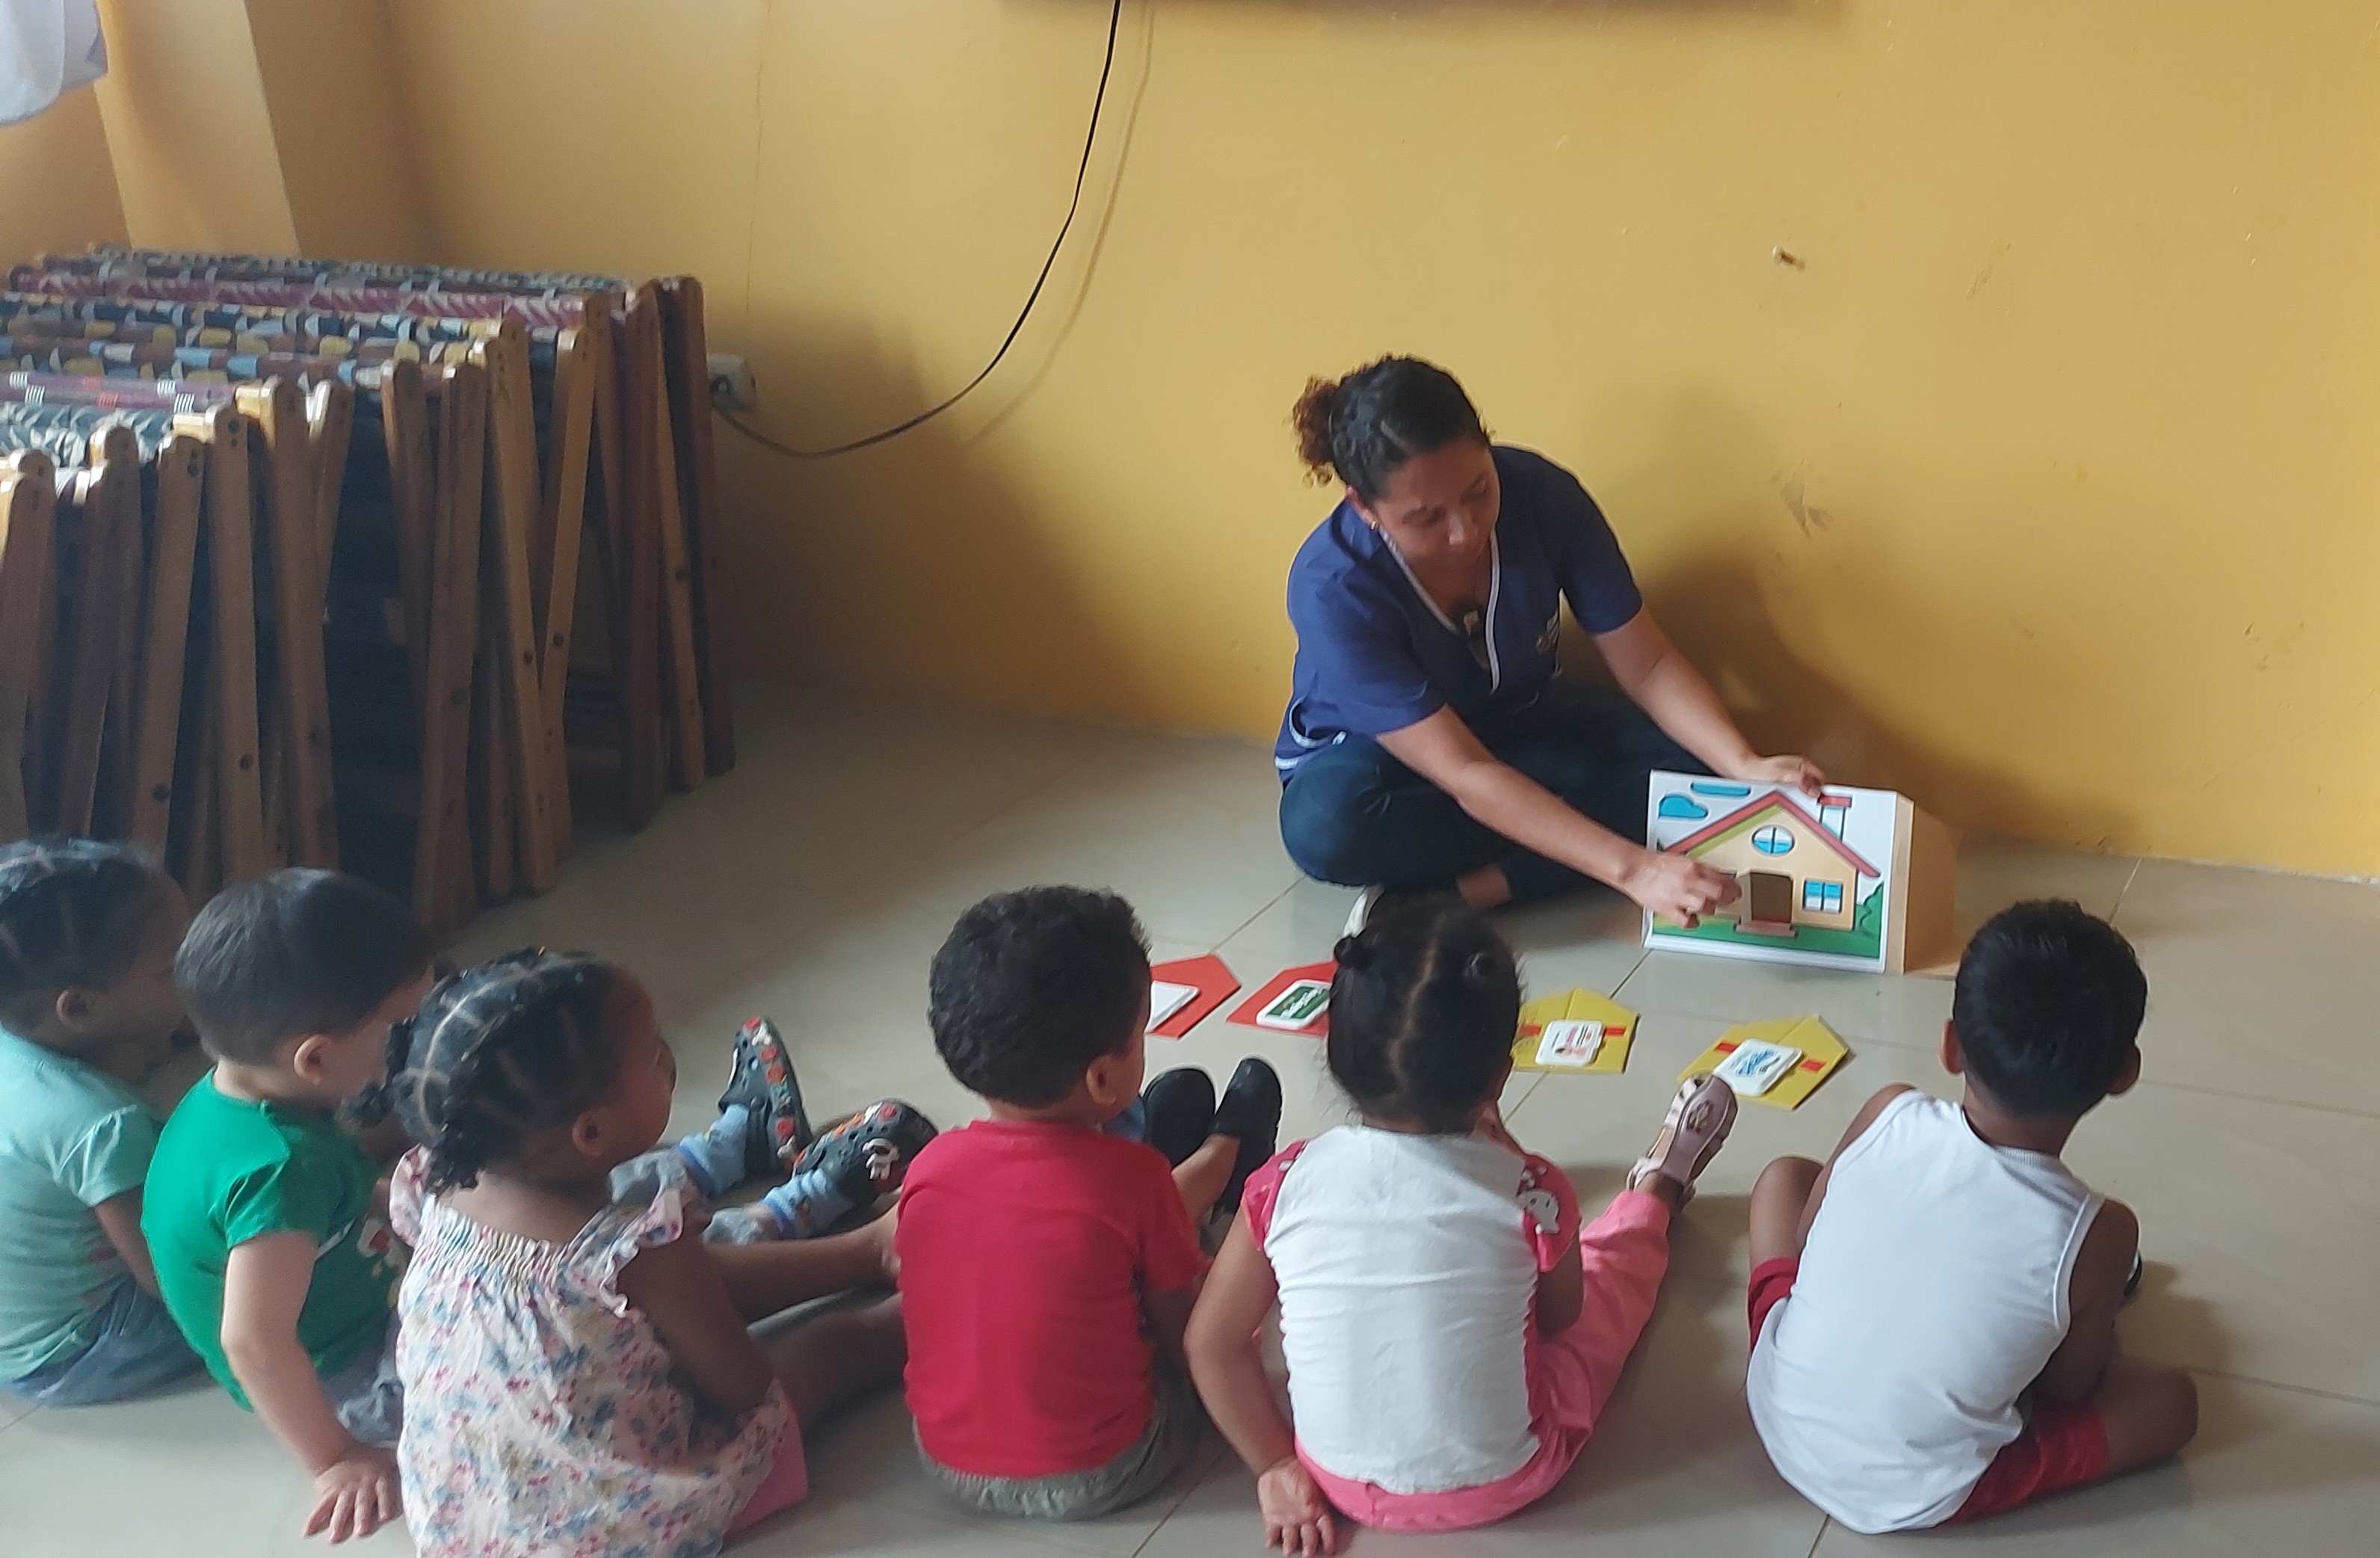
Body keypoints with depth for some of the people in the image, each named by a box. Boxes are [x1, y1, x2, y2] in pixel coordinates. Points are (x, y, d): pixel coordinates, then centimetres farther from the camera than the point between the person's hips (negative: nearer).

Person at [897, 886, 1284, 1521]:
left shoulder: (929, 1169, -12)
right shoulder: (1132, 1180, -24)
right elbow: (1186, 1332, -12)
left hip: (949, 1466, 4)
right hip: (1100, 1477, -4)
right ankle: (1223, 1154, 45)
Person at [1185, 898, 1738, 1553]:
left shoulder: (1286, 1185, -19)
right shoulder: (1530, 1193, -22)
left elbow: (1213, 1343, -9)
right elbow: (1561, 1316, -1)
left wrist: (1276, 1467, 5)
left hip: (1346, 1488, 2)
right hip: (1501, 1485, -1)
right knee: (1614, 1253, 21)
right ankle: (1657, 1188, 55)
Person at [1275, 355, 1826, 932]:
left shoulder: (1543, 495, -25)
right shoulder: (1333, 587, -34)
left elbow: (1647, 665, -16)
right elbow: (1465, 776, -37)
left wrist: (1747, 768, -33)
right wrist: (1630, 868, -46)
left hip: (1521, 722, 5)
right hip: (1371, 752, -4)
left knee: (1696, 765, -18)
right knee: (1324, 825, -39)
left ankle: (1458, 892, -24)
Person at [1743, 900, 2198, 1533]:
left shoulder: (1889, 1117, -15)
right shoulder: (2096, 1233, -21)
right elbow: (2069, 1388, -3)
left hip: (1780, 1423, 3)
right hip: (1913, 1500, -2)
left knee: (1784, 1175, 23)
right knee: (2172, 1399, 12)